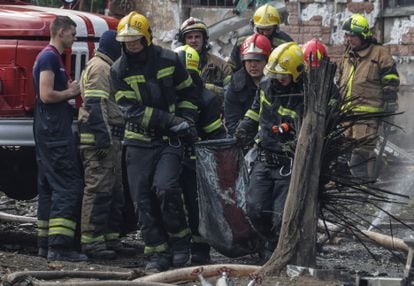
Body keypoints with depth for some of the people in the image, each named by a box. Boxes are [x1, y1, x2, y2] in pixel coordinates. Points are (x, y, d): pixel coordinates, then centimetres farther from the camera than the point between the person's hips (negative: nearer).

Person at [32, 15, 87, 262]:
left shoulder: (51, 57, 20)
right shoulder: (50, 58, -12)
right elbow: (46, 95, -21)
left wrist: (70, 89, 9)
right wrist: (71, 92, -7)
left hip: (48, 130, 11)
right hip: (56, 131, -11)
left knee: (49, 186, 11)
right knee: (69, 186, -13)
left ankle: (46, 244, 13)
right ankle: (59, 246, -18)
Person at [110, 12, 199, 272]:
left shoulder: (169, 60, 1)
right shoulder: (119, 70, -2)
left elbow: (188, 94, 14)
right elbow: (132, 110, -10)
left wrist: (186, 121, -2)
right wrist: (172, 121, -16)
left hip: (170, 141, -2)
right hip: (139, 142, 2)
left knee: (166, 188, -21)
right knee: (143, 199, -2)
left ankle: (180, 240, -1)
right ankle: (159, 253, 7)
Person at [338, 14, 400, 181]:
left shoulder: (380, 54, -3)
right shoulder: (347, 56, 20)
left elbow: (391, 83, -5)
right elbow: (340, 83, 29)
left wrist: (390, 111, -8)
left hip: (367, 112, -8)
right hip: (347, 111, 8)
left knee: (362, 152, -16)